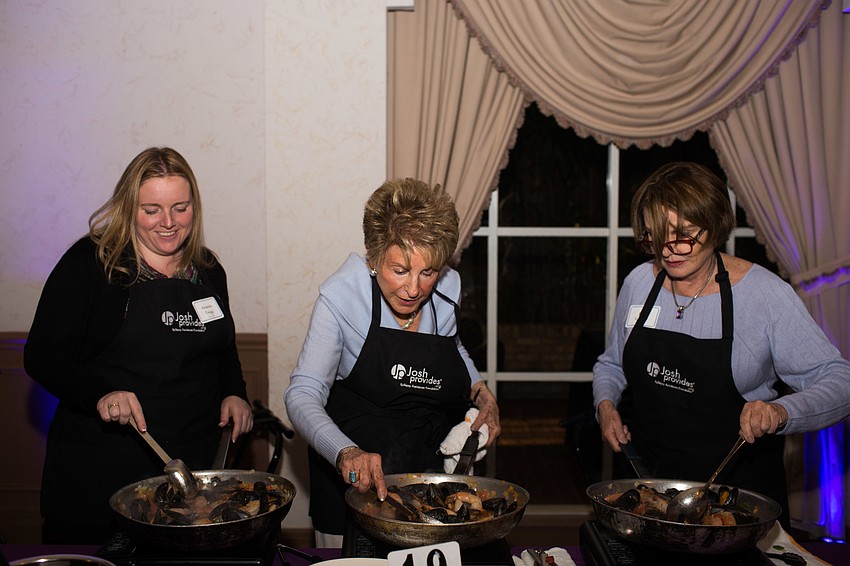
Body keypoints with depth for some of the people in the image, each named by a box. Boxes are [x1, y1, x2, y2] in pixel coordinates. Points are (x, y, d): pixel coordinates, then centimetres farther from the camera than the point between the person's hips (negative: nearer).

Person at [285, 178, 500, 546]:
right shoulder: (342, 294, -21)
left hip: (434, 470, 4)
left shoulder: (448, 287, -9)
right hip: (352, 475, -3)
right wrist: (346, 453, -42)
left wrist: (482, 392, -4)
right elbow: (303, 395, -25)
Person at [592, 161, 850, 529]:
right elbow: (611, 364, 15)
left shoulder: (765, 294, -13)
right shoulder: (639, 282, 0)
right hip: (646, 477, 3)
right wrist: (605, 404, -5)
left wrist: (782, 412, -34)